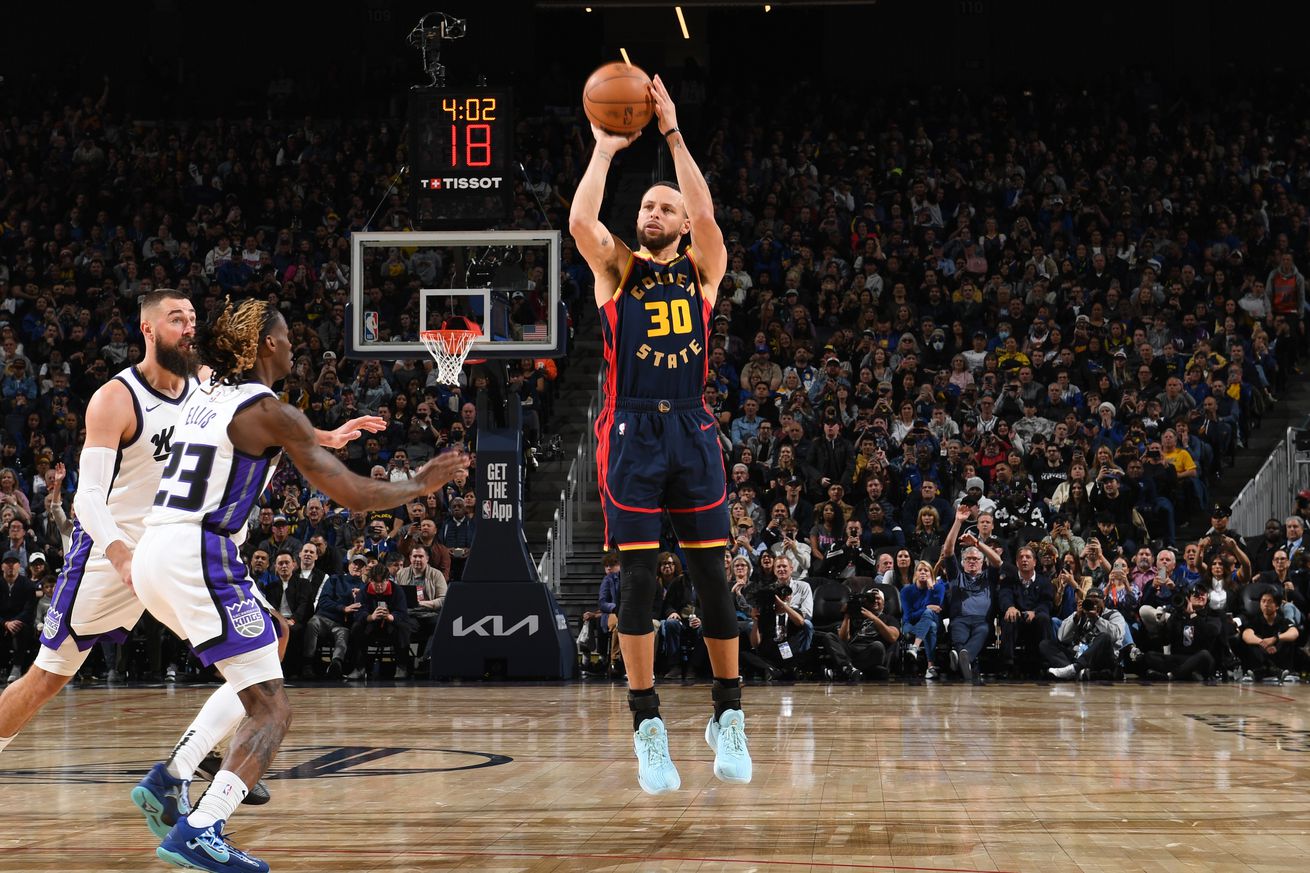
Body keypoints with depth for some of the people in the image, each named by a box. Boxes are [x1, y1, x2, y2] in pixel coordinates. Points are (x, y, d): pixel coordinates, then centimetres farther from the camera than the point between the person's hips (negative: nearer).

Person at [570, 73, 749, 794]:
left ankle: (728, 715, 15)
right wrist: (605, 148, -4)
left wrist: (673, 134, -9)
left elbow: (706, 214, -9)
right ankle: (648, 728, 0)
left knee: (712, 574, 2)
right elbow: (580, 222, -11)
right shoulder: (617, 268, 9)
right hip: (631, 432, -1)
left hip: (692, 430, 1)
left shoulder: (702, 269, 11)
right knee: (637, 579, -5)